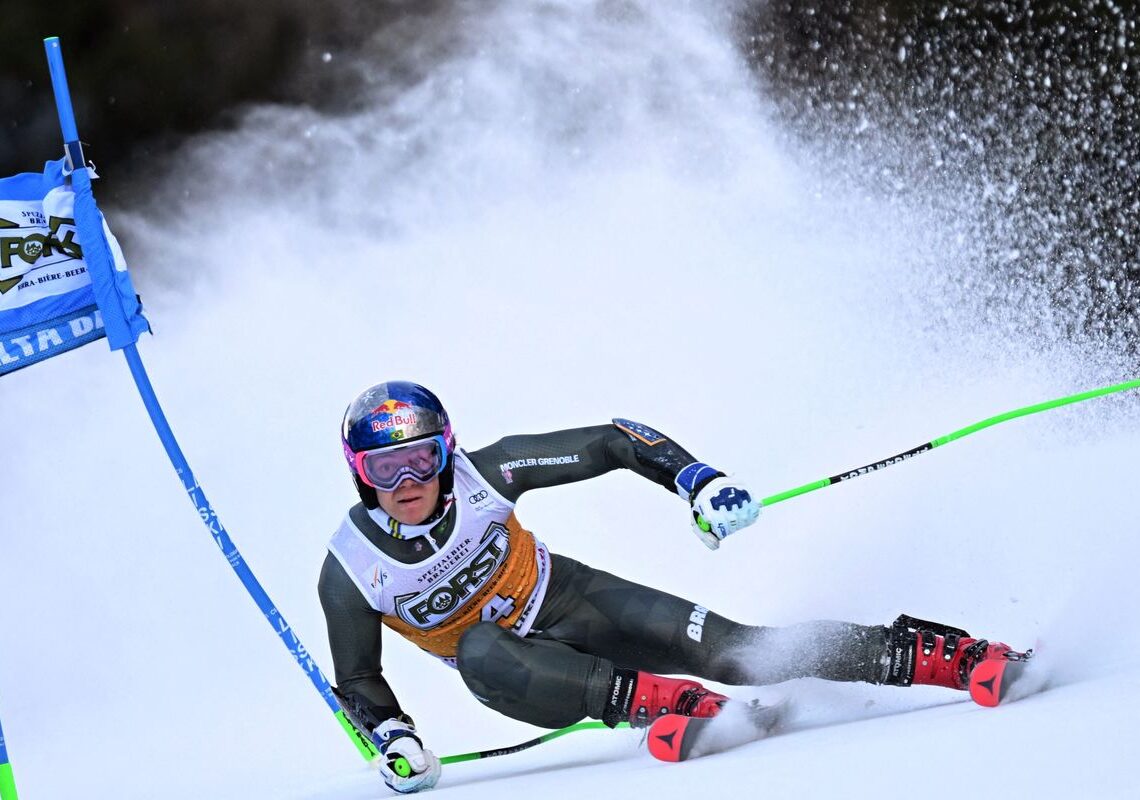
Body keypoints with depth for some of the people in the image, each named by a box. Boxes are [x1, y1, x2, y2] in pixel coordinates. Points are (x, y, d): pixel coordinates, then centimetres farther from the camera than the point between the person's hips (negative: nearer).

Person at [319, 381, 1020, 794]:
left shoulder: (482, 474, -20)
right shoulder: (351, 572, -20)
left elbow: (612, 442, -12)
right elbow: (358, 682, -5)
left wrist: (699, 482, -23)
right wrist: (393, 738, -23)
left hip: (567, 601, 0)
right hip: (502, 659, 0)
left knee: (735, 651, -18)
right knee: (479, 651, -39)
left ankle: (934, 655, -17)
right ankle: (650, 699, -39)